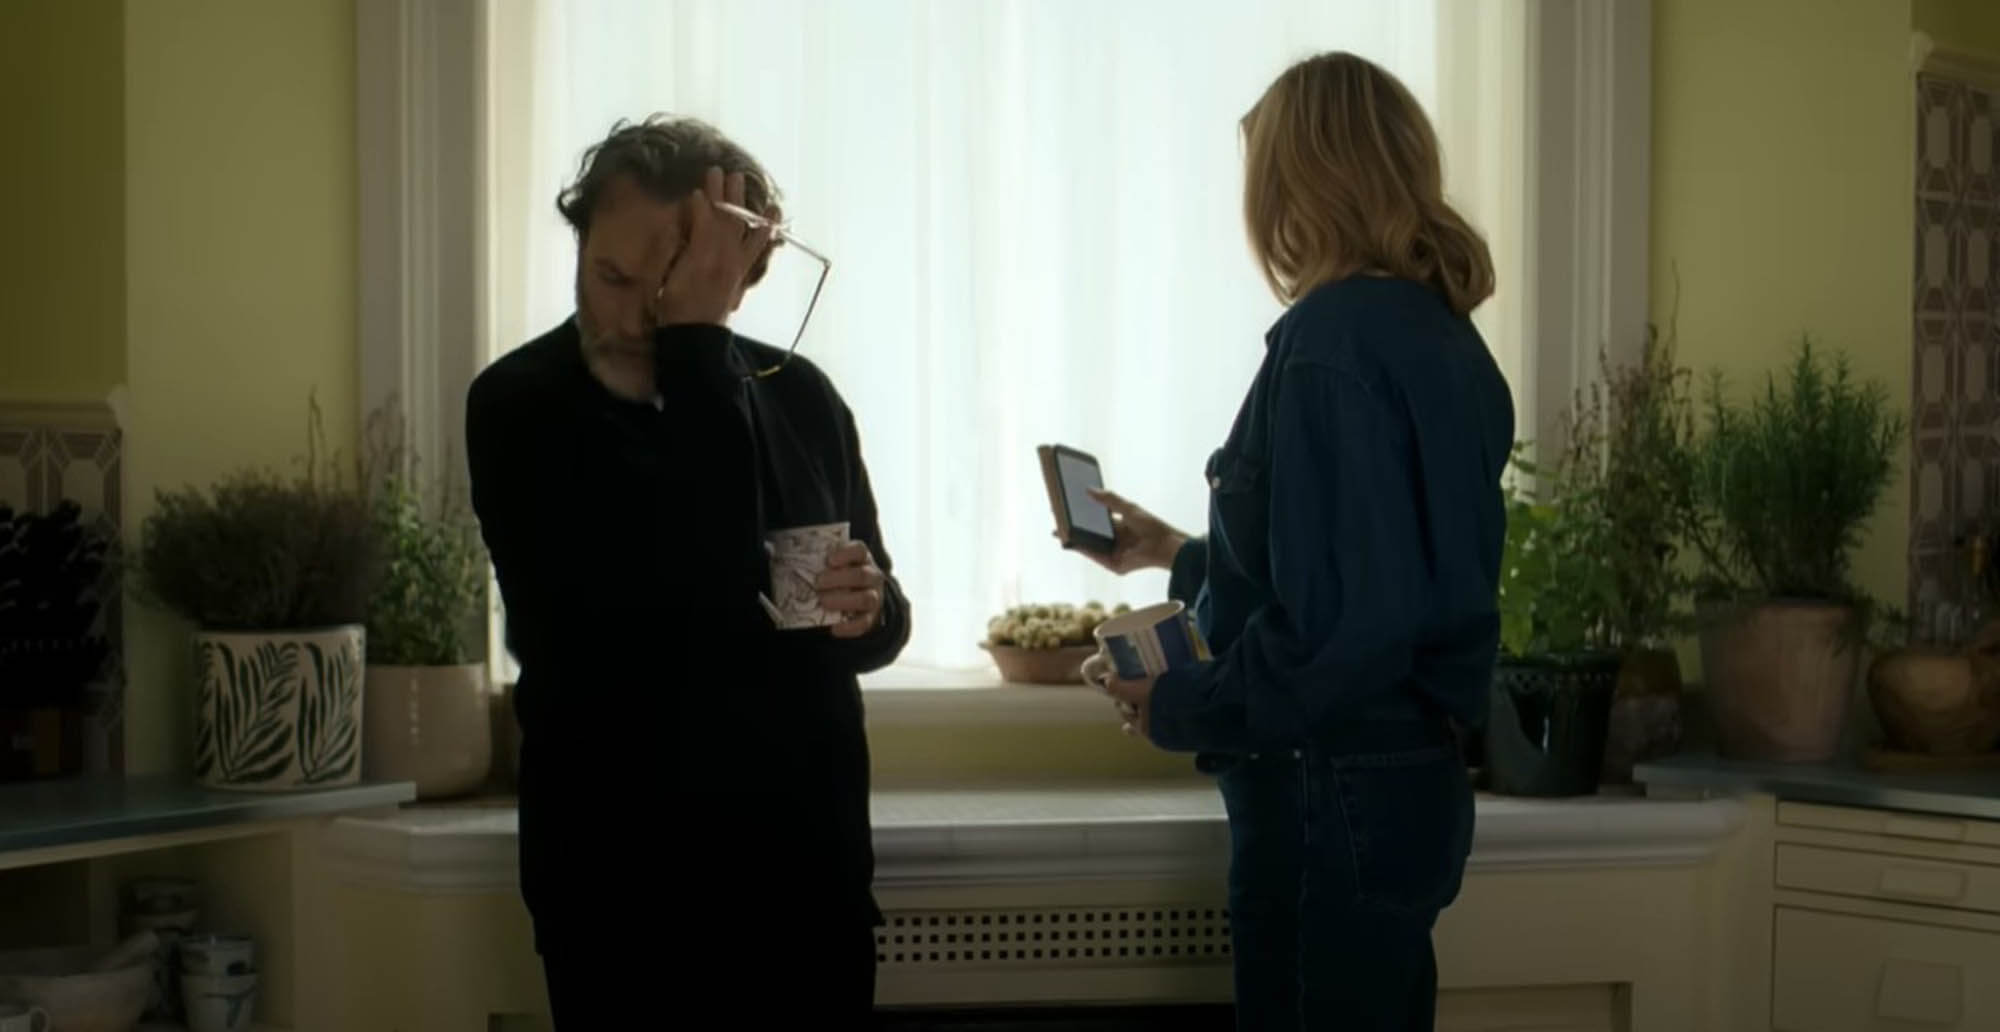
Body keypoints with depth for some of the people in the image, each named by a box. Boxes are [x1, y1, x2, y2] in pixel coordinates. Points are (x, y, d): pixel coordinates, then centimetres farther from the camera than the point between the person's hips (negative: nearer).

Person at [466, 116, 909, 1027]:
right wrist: (693, 346, -25)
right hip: (619, 890, -3)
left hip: (811, 873, 4)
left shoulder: (800, 397, 2)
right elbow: (691, 595, -25)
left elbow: (881, 626, 11)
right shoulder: (517, 406, -10)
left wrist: (866, 610, -12)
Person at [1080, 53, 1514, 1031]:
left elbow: (1336, 624, -25)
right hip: (1408, 776, 9)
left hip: (1334, 800, -9)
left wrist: (1177, 707, -10)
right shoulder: (1436, 329, 10)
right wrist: (1180, 555, 29)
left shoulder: (1333, 339, -19)